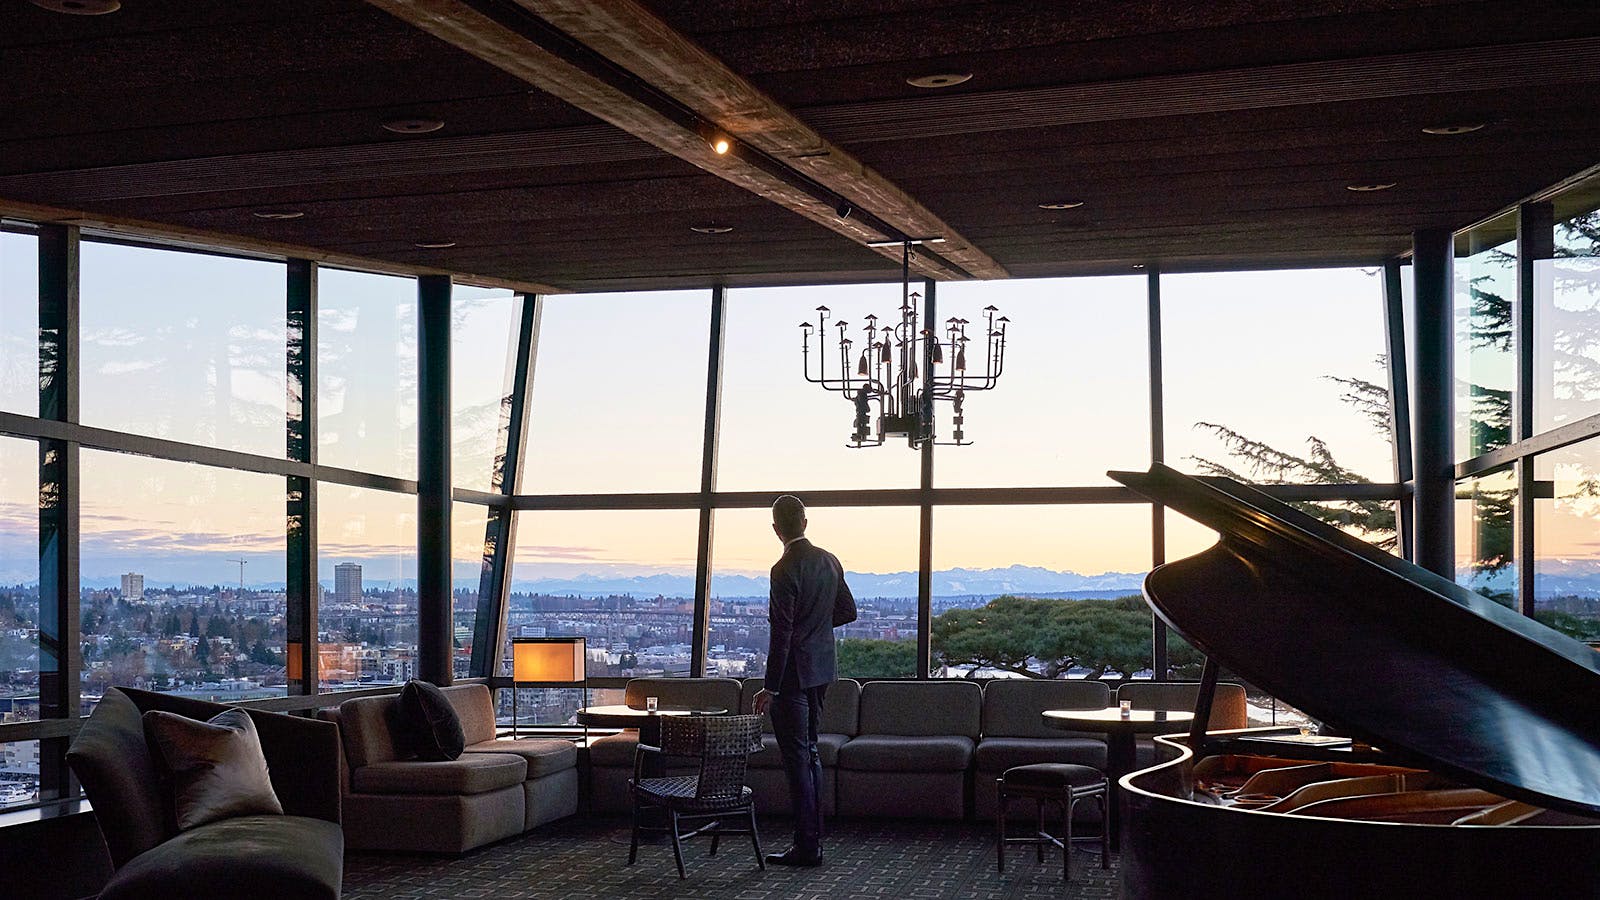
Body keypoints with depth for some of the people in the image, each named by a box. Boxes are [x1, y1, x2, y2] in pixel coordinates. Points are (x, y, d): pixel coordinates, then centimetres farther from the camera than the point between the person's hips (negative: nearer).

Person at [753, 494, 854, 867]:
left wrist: (770, 688, -17)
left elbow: (781, 633, -20)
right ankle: (813, 837, 22)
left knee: (797, 758, -3)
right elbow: (849, 611, 15)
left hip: (794, 673, -8)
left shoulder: (785, 570, -18)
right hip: (821, 670, 8)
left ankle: (806, 847, 0)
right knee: (809, 753, 17)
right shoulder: (829, 561, 6)